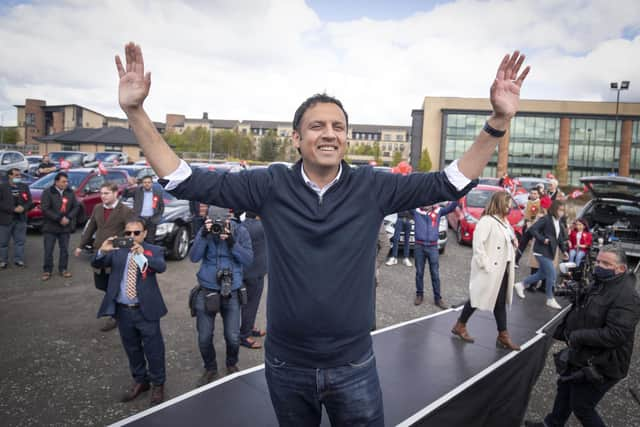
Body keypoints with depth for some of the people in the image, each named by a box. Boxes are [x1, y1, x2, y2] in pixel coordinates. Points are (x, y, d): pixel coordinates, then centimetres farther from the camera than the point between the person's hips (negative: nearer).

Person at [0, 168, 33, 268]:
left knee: (20, 241, 8)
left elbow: (29, 201, 7)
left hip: (21, 219, 3)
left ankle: (18, 259, 18)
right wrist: (13, 209, -18)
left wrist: (23, 208, -12)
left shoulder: (24, 187, 8)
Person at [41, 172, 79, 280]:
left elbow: (76, 206, 4)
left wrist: (68, 218, -11)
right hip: (50, 227, -3)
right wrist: (59, 218, -18)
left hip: (65, 227, 3)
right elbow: (45, 209, -13)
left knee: (65, 250, 8)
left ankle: (63, 269, 21)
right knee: (48, 250, 2)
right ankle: (47, 270, 15)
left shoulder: (70, 192, 5)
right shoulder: (47, 192, -6)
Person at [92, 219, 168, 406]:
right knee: (132, 349, 19)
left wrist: (143, 256, -41)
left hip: (146, 310, -4)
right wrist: (102, 251, -27)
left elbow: (161, 267, -24)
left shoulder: (153, 250, -6)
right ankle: (140, 381, 39)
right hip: (123, 310, 4)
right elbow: (96, 264, -5)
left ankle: (158, 384, 26)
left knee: (153, 350, 6)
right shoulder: (117, 251, 5)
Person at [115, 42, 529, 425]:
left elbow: (448, 183, -8)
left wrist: (499, 121, -18)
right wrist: (135, 111, -16)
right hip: (285, 366, 1)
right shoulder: (271, 186, -9)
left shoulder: (372, 187, -8)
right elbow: (187, 182, -9)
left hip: (353, 366, 0)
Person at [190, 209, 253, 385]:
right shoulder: (205, 230, -4)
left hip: (231, 292, -1)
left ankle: (232, 365, 33)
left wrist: (232, 242, -25)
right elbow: (193, 257, -12)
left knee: (233, 337, 2)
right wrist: (203, 236, -25)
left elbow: (248, 260, -11)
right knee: (204, 338, 5)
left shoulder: (240, 231, -6)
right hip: (207, 291, 1)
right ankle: (210, 369, 32)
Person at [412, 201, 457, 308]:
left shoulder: (438, 210, 4)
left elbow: (451, 207, -6)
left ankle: (438, 298, 15)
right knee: (419, 273, 10)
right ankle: (419, 294, 24)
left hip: (433, 247, 0)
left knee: (435, 274, 5)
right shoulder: (416, 210, 3)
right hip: (419, 246, 0)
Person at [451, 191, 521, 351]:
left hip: (503, 270, 8)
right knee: (477, 299, 4)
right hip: (490, 271, -8)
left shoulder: (504, 221, 13)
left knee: (500, 302, 10)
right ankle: (460, 326, 21)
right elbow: (478, 244, -22)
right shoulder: (486, 221, -15)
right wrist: (486, 265, -22)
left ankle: (503, 336, 16)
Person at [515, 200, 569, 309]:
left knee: (542, 274, 15)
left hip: (550, 252, 9)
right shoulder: (545, 219, -14)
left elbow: (560, 238, 17)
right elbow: (533, 229, -20)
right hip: (542, 251, -9)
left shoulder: (559, 222, 12)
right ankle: (550, 299, 9)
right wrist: (542, 239, -22)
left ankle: (521, 285, 29)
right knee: (551, 275, -6)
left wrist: (564, 250, 9)